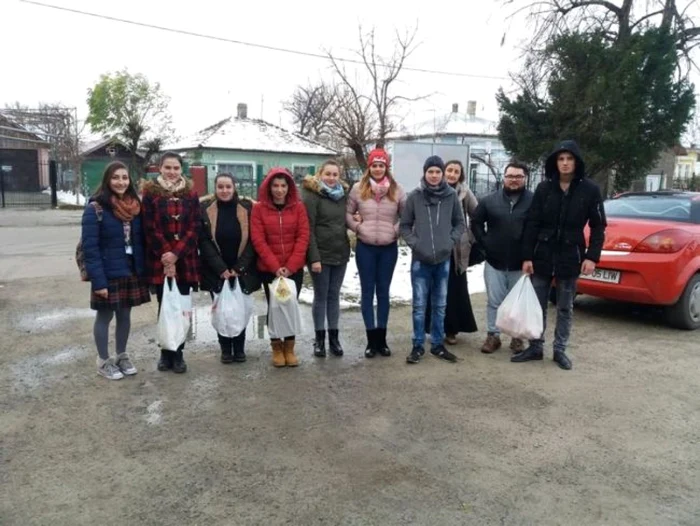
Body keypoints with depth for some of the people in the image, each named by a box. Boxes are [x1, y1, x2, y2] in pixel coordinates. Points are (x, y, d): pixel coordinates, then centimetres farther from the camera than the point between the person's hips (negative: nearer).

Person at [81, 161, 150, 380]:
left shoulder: (135, 207, 5)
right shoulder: (95, 209, -13)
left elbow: (141, 241, 8)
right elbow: (90, 248, -16)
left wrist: (143, 270, 1)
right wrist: (98, 280, -20)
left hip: (132, 272, 5)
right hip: (108, 274, -5)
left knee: (125, 315, 15)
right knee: (105, 316, 8)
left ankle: (122, 356, 31)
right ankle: (103, 361, 23)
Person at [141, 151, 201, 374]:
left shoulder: (190, 193, 6)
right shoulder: (150, 192, 1)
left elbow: (194, 227, -1)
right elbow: (150, 228, -5)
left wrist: (176, 253, -11)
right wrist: (165, 254, -13)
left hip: (185, 260, 1)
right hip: (160, 260, -1)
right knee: (165, 307, 5)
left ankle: (178, 353, 15)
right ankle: (165, 352, 18)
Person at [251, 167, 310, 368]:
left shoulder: (298, 207, 2)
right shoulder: (259, 208, -1)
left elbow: (303, 237, -3)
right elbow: (258, 240, -6)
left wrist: (290, 266, -11)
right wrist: (275, 266, -14)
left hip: (294, 268, 1)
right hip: (268, 269, -1)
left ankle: (289, 347, 18)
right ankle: (276, 347, 21)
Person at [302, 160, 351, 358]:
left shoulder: (343, 194, 10)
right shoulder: (311, 195, -8)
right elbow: (308, 229, -14)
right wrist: (314, 258, -19)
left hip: (340, 254, 5)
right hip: (320, 254, -5)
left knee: (334, 296, 11)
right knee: (321, 296, 4)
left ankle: (334, 337, 19)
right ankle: (319, 339, 14)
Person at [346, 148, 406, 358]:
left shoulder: (396, 189, 0)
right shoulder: (358, 188, -1)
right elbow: (348, 213, 6)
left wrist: (396, 231, -5)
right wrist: (358, 227, -6)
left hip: (389, 248, 1)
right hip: (365, 248, 0)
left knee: (383, 292, 10)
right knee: (367, 292, 5)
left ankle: (382, 338, 20)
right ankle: (371, 339, 14)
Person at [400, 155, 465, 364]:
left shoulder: (451, 195, -1)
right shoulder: (414, 196, -4)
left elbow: (460, 223, 9)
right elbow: (404, 225, 3)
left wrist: (451, 241, -4)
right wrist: (414, 243, -9)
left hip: (443, 259, 2)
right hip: (420, 259, -1)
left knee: (440, 305, 11)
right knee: (419, 305, 4)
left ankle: (437, 345, 24)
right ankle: (417, 346, 16)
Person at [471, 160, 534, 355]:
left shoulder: (533, 201, -5)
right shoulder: (490, 200, 3)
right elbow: (476, 223, 11)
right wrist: (484, 242, 2)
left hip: (521, 264, -1)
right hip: (494, 261, 2)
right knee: (494, 301, 7)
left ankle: (517, 337, 23)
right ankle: (493, 336, 17)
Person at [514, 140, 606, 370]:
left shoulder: (590, 190, -3)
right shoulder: (544, 188, -1)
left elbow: (598, 227, 0)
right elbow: (532, 224, -2)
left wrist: (592, 256, -10)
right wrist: (527, 256, -6)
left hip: (570, 257, -1)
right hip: (542, 255, 1)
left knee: (565, 308, 10)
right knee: (537, 305, 9)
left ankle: (560, 350, 22)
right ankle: (535, 347, 21)